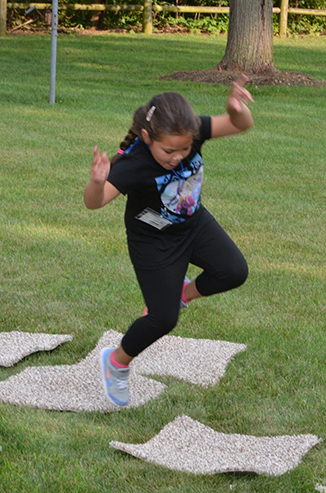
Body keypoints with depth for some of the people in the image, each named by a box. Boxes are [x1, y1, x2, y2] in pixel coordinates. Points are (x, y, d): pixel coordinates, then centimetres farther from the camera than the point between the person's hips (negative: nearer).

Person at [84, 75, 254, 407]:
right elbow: (94, 202, -47)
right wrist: (97, 182, -70)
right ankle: (116, 362, 24)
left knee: (234, 271, -12)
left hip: (194, 223, 5)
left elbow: (241, 125, -23)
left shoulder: (191, 132, -24)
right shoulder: (134, 164, -37)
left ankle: (185, 292, 19)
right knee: (163, 319, -3)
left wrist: (238, 110, -47)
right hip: (153, 242, -5)